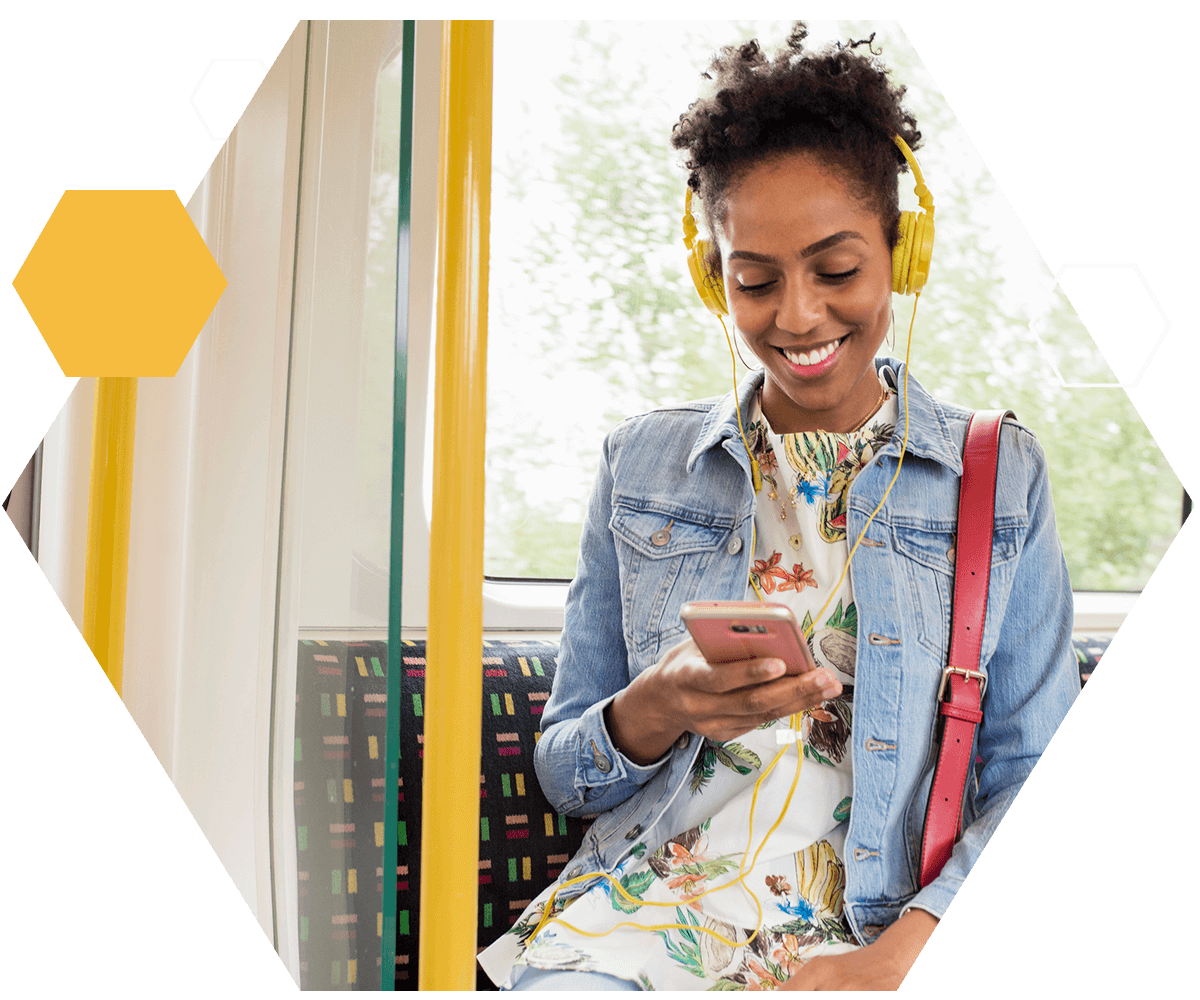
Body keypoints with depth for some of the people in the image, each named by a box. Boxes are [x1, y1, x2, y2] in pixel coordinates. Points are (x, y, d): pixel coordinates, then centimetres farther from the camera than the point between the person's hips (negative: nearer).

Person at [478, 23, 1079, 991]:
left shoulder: (1002, 476, 6)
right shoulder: (643, 464, 8)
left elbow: (1033, 781, 2)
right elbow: (565, 773, 9)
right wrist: (654, 713, -13)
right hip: (635, 917, 1)